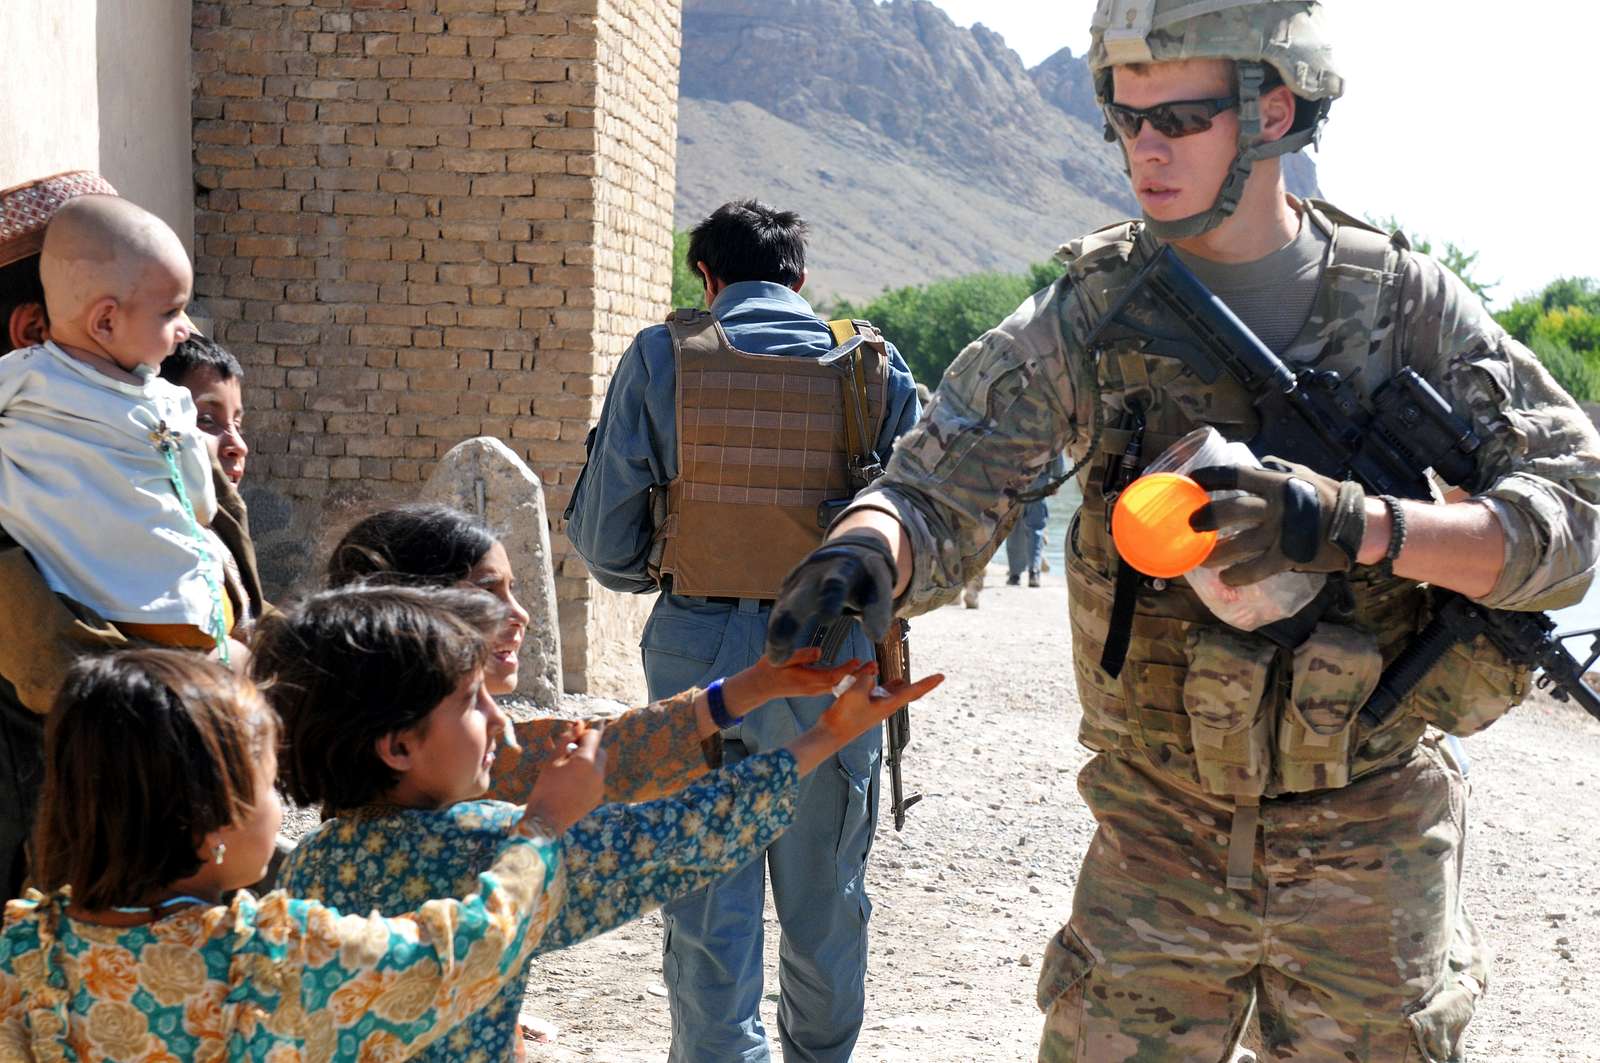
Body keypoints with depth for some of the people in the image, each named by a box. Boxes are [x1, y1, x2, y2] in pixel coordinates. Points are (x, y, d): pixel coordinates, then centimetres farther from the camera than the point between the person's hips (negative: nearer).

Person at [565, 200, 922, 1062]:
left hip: (699, 656, -1)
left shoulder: (660, 359, -3)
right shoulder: (875, 366, 0)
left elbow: (604, 540, -3)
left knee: (708, 905, 8)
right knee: (825, 900, 17)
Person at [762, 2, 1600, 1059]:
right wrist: (860, 552, -36)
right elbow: (938, 494, -12)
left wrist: (1354, 525, -32)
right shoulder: (1088, 317, -6)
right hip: (1157, 846, 1)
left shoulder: (1407, 302, -7)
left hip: (1367, 850, 0)